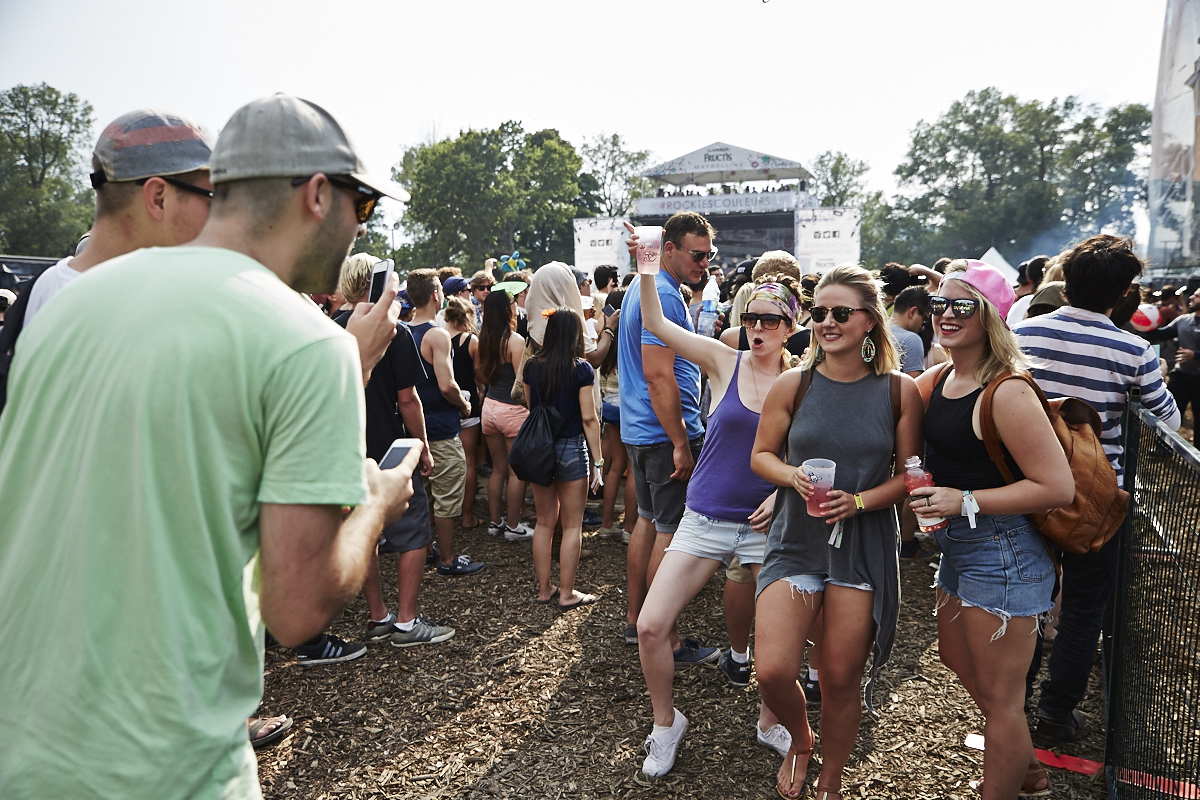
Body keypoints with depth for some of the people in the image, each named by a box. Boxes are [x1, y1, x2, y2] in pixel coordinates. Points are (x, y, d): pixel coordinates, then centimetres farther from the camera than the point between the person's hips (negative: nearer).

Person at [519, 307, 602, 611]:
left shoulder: (531, 367, 1)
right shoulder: (582, 370, -12)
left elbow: (530, 408, 11)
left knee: (544, 522, 15)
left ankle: (544, 589, 22)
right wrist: (597, 461, -7)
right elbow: (589, 418, -12)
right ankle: (567, 594, 11)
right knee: (572, 525, 6)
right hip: (571, 449, -5)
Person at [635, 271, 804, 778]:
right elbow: (655, 322, -8)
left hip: (766, 523, 1)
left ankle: (769, 723, 35)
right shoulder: (725, 363, -2)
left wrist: (784, 491, -10)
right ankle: (666, 724, 22)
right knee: (651, 626, -6)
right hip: (705, 520, 0)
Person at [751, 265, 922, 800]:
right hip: (795, 541, 1)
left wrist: (859, 501, -16)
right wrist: (794, 477, -14)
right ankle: (800, 739, 27)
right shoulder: (794, 384, -2)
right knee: (773, 672, -9)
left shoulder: (899, 391, -2)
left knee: (842, 678, 8)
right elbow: (761, 455, 6)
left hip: (864, 549, 0)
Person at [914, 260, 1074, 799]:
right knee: (955, 657, 28)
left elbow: (1058, 487, -25)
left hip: (1001, 551, -10)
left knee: (999, 696, 6)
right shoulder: (939, 379, 2)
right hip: (959, 546, 10)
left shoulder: (1007, 392, -24)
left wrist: (966, 501, -25)